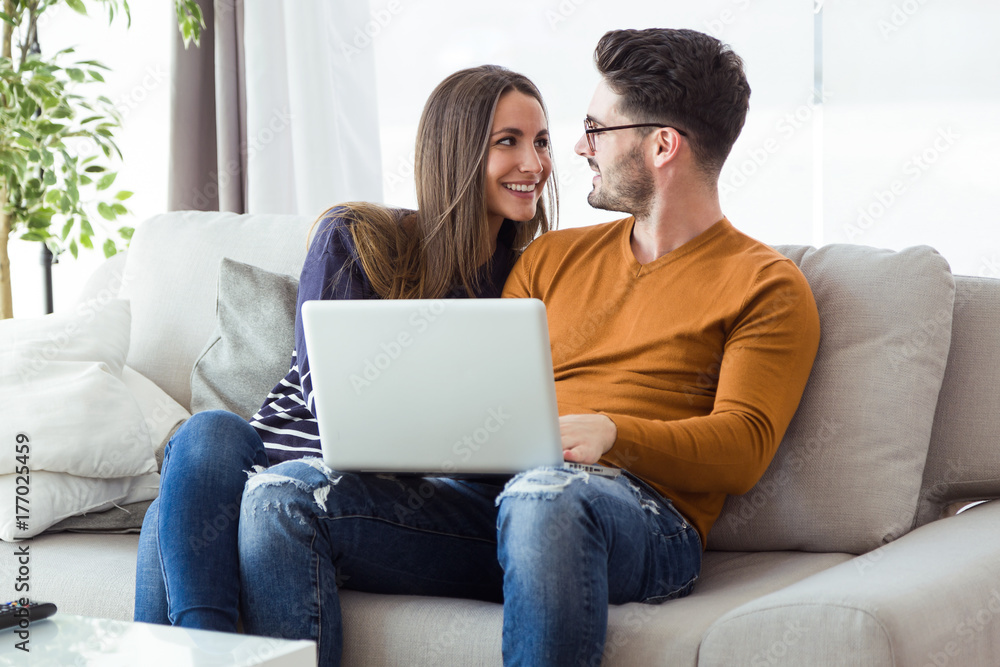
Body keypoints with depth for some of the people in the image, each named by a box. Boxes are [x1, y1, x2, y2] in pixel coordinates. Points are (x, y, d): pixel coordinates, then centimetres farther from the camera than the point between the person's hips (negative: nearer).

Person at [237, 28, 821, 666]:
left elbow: (742, 449, -5)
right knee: (281, 495, -15)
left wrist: (610, 434, -22)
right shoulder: (553, 258, 26)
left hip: (642, 523, -5)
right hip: (492, 492, 6)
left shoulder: (768, 288, 8)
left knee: (544, 499, -42)